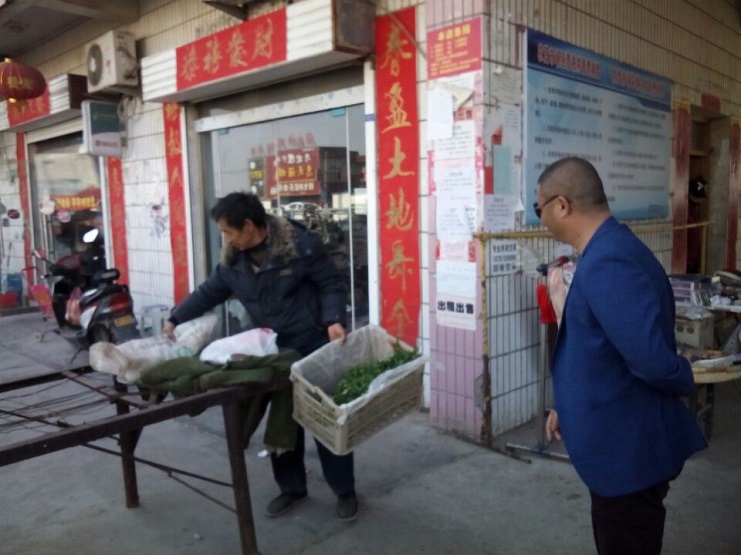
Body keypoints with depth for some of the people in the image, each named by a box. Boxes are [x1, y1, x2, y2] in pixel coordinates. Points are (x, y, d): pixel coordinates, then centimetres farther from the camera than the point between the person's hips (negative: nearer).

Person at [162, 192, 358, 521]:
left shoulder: (301, 244, -17)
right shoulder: (233, 259, 2)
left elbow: (331, 285, -11)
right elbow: (211, 291, 15)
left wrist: (333, 321, -26)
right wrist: (176, 319, 16)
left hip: (314, 344, -5)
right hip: (273, 349, 6)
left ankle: (345, 491, 19)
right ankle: (291, 488, 31)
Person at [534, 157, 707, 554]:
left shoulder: (606, 264, -28)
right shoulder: (609, 250, 6)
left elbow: (651, 359, -33)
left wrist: (684, 383, -11)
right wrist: (568, 405, 14)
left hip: (629, 448, -9)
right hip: (623, 441, 9)